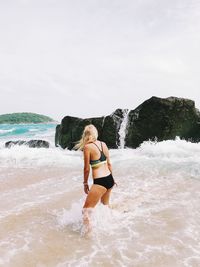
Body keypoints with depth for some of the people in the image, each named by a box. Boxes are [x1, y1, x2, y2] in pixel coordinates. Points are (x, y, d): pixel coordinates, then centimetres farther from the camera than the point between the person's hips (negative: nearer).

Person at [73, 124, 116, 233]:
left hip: (100, 182, -8)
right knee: (105, 205, 32)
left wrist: (85, 183, 5)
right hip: (110, 179, 8)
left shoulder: (87, 147, -11)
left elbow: (87, 168, -8)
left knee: (86, 210, 1)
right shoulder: (103, 144, 7)